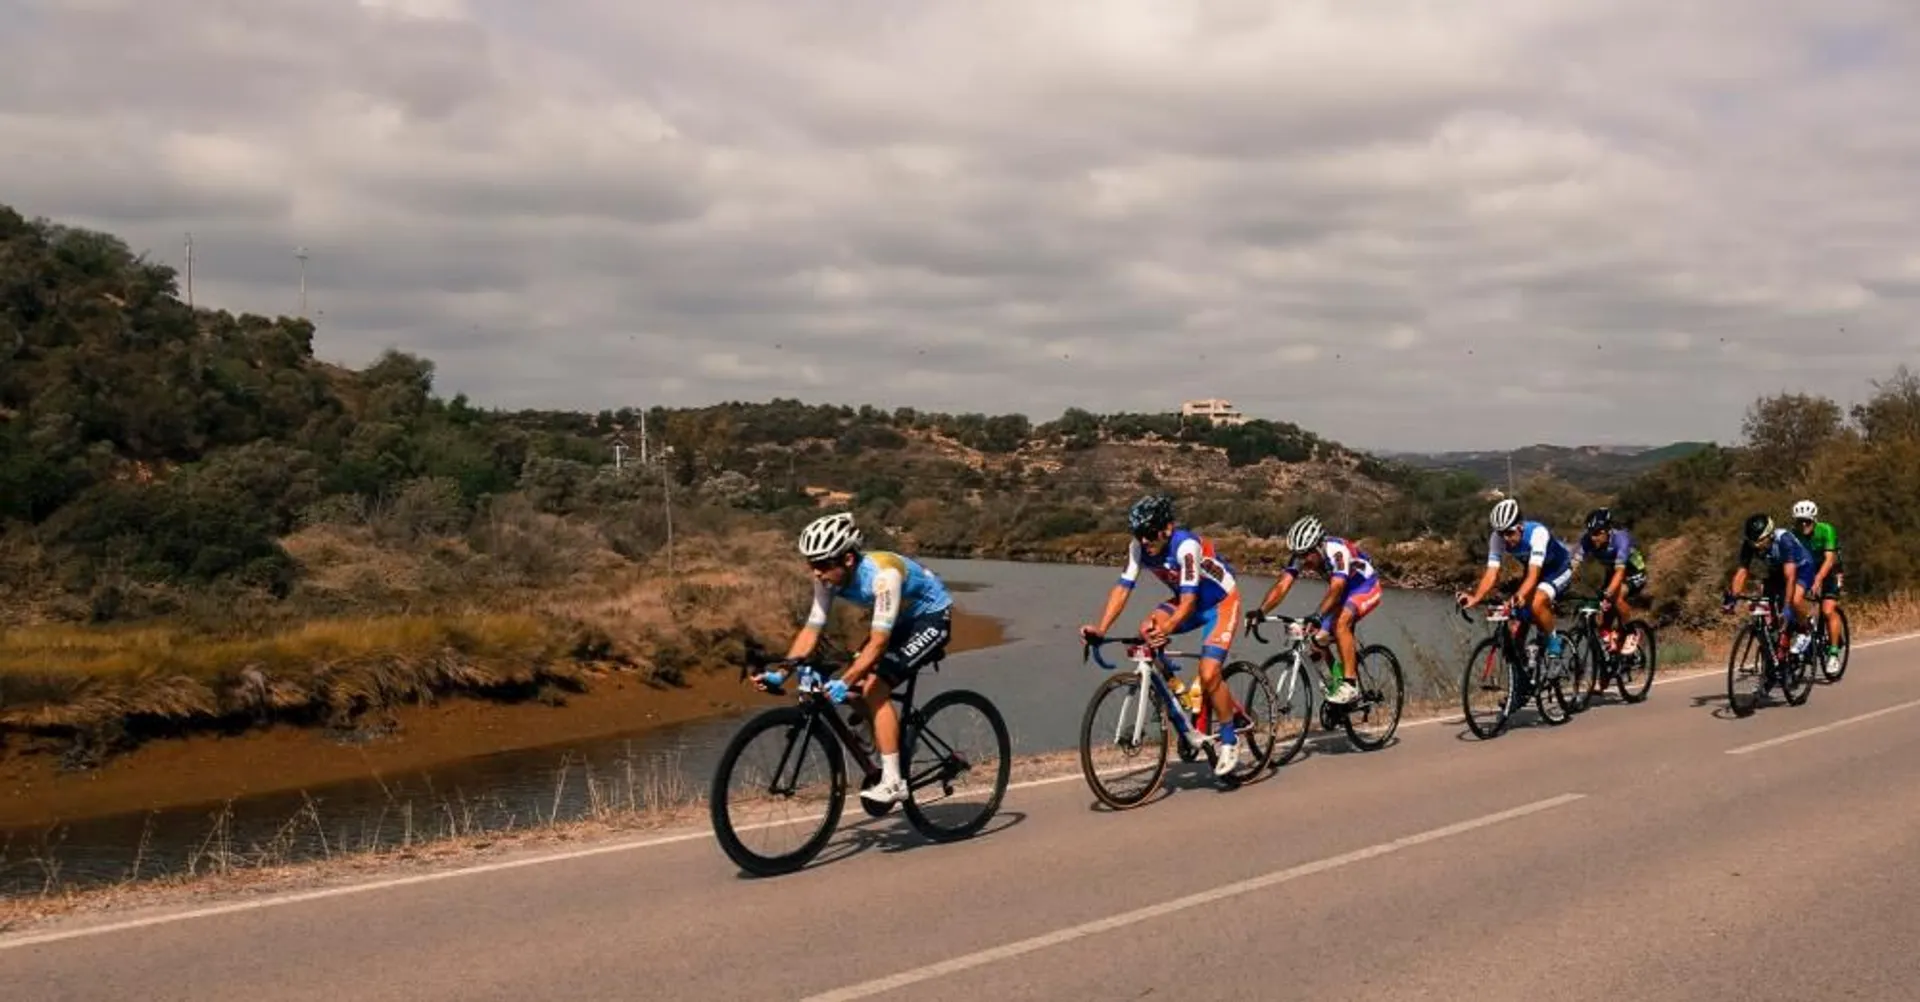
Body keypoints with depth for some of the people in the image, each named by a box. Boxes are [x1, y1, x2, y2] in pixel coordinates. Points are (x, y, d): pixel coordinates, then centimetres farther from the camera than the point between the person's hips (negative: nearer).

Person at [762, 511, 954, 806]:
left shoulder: (882, 574, -36)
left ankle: (893, 782, -19)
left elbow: (879, 641, -39)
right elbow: (811, 629, -13)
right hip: (901, 621, 8)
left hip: (932, 618, -8)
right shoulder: (828, 578, -15)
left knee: (875, 688, -22)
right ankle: (886, 760, 13)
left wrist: (845, 682, -47)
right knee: (853, 687, -6)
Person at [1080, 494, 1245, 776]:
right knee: (1146, 632, -21)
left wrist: (1166, 629, -56)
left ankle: (1229, 740, 2)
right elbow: (1122, 587, -20)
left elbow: (1189, 598, -39)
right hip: (1187, 600, 6)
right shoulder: (1138, 547, -17)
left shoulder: (1186, 545, -34)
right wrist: (1101, 628, -32)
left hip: (1221, 602, -6)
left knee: (1208, 674, -21)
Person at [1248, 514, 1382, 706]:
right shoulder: (1301, 555, -19)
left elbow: (1336, 588, -49)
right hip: (1344, 588, 7)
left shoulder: (1336, 550, -36)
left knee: (1340, 623, -32)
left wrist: (1317, 616, -63)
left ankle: (1349, 686, -29)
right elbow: (1282, 585, -28)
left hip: (1366, 586, -7)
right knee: (1316, 637, -7)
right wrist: (1261, 611, -43)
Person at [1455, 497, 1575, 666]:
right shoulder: (1497, 538, -23)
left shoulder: (1537, 533, -37)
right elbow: (1491, 573, -27)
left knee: (1537, 603, -31)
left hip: (1559, 568, -6)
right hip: (1535, 570, 6)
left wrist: (1520, 596, -63)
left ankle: (1553, 641, -7)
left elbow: (1534, 574, -45)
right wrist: (1475, 598, -44)